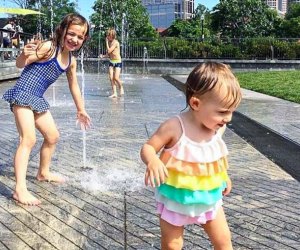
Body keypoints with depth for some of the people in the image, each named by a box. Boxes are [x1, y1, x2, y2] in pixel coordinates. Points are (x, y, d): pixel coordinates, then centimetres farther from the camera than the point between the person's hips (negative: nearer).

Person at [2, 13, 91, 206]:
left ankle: (44, 173, 38)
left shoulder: (71, 60, 8)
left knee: (53, 136, 17)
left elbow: (74, 85, 20)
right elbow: (20, 64, -15)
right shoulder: (49, 47, -15)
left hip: (38, 99, 9)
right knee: (29, 139, -19)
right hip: (23, 94, -8)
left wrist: (81, 110, 27)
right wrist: (24, 54, -38)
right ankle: (20, 189, -21)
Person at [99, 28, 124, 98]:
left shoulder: (115, 42, -14)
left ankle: (121, 88, 17)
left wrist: (106, 42, -12)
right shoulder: (110, 42, 10)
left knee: (116, 78, -13)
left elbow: (109, 51, -21)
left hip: (117, 62, -7)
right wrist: (103, 56, -4)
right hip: (111, 62, 7)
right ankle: (114, 93, 0)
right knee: (111, 78, -4)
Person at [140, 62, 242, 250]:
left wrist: (224, 176, 19)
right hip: (175, 199, -4)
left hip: (209, 198, 4)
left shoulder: (218, 128, -8)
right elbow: (148, 148, -19)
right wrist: (152, 161, -40)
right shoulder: (175, 127, -26)